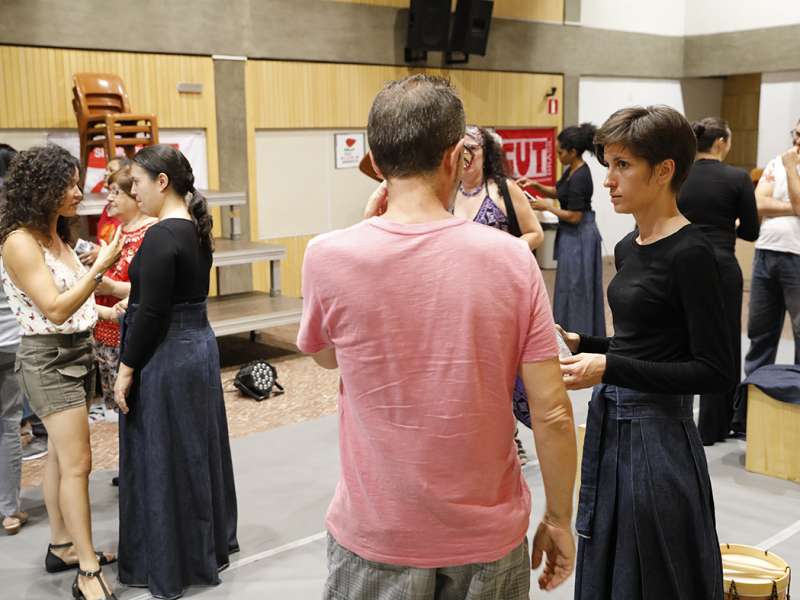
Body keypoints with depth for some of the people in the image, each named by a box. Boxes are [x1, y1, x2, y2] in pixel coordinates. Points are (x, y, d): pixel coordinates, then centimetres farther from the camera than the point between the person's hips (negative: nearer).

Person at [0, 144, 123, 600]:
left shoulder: (58, 236, 9)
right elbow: (54, 310, -22)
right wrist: (98, 269, -28)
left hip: (77, 353, 8)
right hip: (49, 359, -8)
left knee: (62, 457, 14)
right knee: (78, 463, -10)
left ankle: (63, 547, 24)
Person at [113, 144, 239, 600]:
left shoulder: (161, 237, -20)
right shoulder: (196, 229, 8)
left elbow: (152, 312, -21)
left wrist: (126, 370, -14)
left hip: (165, 357, -9)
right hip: (200, 343, 9)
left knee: (163, 460, 3)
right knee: (196, 452, 18)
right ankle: (209, 547, 32)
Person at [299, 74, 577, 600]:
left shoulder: (328, 258, -15)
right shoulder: (512, 258, -13)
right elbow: (553, 414, -10)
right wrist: (560, 520, 4)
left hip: (375, 539, 0)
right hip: (488, 537, 1)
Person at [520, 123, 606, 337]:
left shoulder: (580, 177, -23)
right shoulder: (572, 170, 5)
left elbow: (574, 216, -22)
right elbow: (557, 191, 20)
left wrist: (546, 206, -13)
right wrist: (535, 185, 5)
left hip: (578, 237, -10)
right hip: (574, 235, 10)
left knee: (574, 287, 0)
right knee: (571, 286, 17)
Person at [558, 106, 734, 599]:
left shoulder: (690, 253, -16)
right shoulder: (628, 247, 9)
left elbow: (716, 372, -18)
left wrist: (609, 367, -23)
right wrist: (582, 344, 4)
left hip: (658, 438, -8)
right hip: (612, 428, 8)